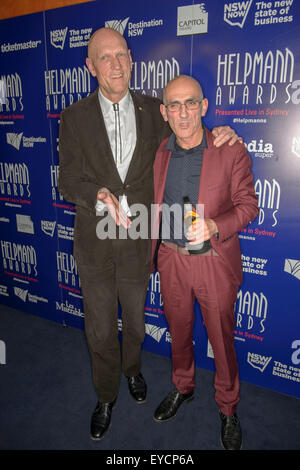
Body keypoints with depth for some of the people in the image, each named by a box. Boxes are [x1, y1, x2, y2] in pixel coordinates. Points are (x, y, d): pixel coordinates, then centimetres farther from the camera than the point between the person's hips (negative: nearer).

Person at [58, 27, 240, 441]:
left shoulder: (153, 111, 0)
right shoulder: (74, 117, -3)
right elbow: (68, 181, -8)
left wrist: (216, 134, -8)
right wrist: (101, 195, -29)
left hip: (138, 240, 1)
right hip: (94, 242, 0)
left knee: (135, 321, 22)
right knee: (100, 329, 14)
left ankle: (132, 368, 54)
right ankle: (106, 396, 40)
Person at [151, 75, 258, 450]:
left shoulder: (231, 151, -11)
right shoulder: (157, 153, 1)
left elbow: (248, 204, -6)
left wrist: (214, 226, -23)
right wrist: (150, 256, 8)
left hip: (214, 262, -3)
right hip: (171, 260, 4)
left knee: (222, 339, 12)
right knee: (178, 331, 21)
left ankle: (228, 408, 38)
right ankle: (182, 387, 49)